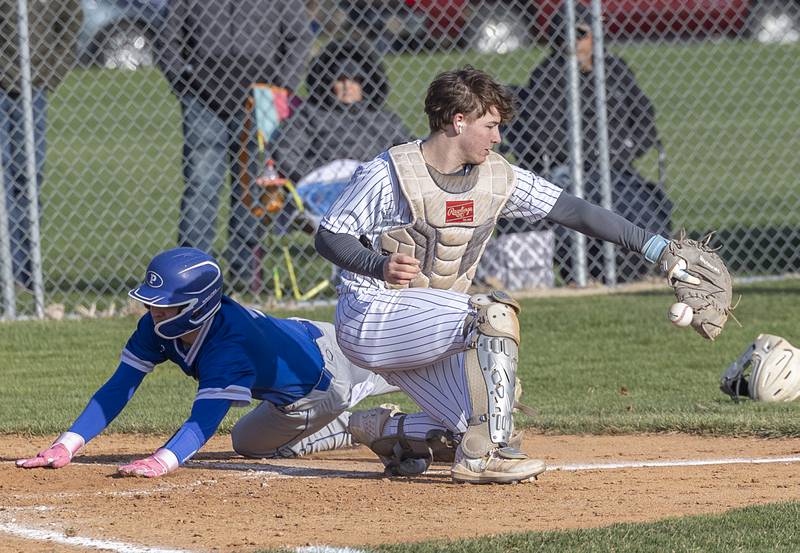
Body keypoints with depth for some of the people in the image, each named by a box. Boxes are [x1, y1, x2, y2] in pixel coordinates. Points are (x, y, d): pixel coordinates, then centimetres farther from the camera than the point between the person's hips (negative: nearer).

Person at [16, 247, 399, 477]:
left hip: (326, 360, -9)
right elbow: (118, 389, -22)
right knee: (249, 443, 32)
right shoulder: (158, 327, -23)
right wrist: (67, 445, -34)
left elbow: (205, 419, -54)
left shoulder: (231, 342, -46)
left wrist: (162, 461, -72)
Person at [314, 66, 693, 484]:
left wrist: (653, 246, -2)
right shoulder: (389, 173, -14)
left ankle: (386, 431, 17)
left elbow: (570, 210, 3)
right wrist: (380, 266, -32)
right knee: (494, 313, -27)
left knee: (478, 430, -6)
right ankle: (481, 458, -22)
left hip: (424, 333, 7)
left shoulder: (497, 176, 3)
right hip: (369, 319, -7)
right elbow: (329, 237, -12)